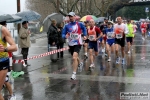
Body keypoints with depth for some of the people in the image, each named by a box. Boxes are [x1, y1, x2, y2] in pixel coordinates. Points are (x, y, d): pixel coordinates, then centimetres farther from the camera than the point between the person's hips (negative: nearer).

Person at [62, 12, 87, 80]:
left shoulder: (79, 24, -4)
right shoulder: (67, 26, -1)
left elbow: (84, 29, 16)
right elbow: (63, 34, -1)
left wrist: (84, 35, 6)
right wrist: (65, 36, -22)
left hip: (77, 43, -4)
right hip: (71, 44, 4)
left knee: (74, 58, -21)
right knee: (75, 57, 23)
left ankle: (74, 74, -16)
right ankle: (80, 63, 57)